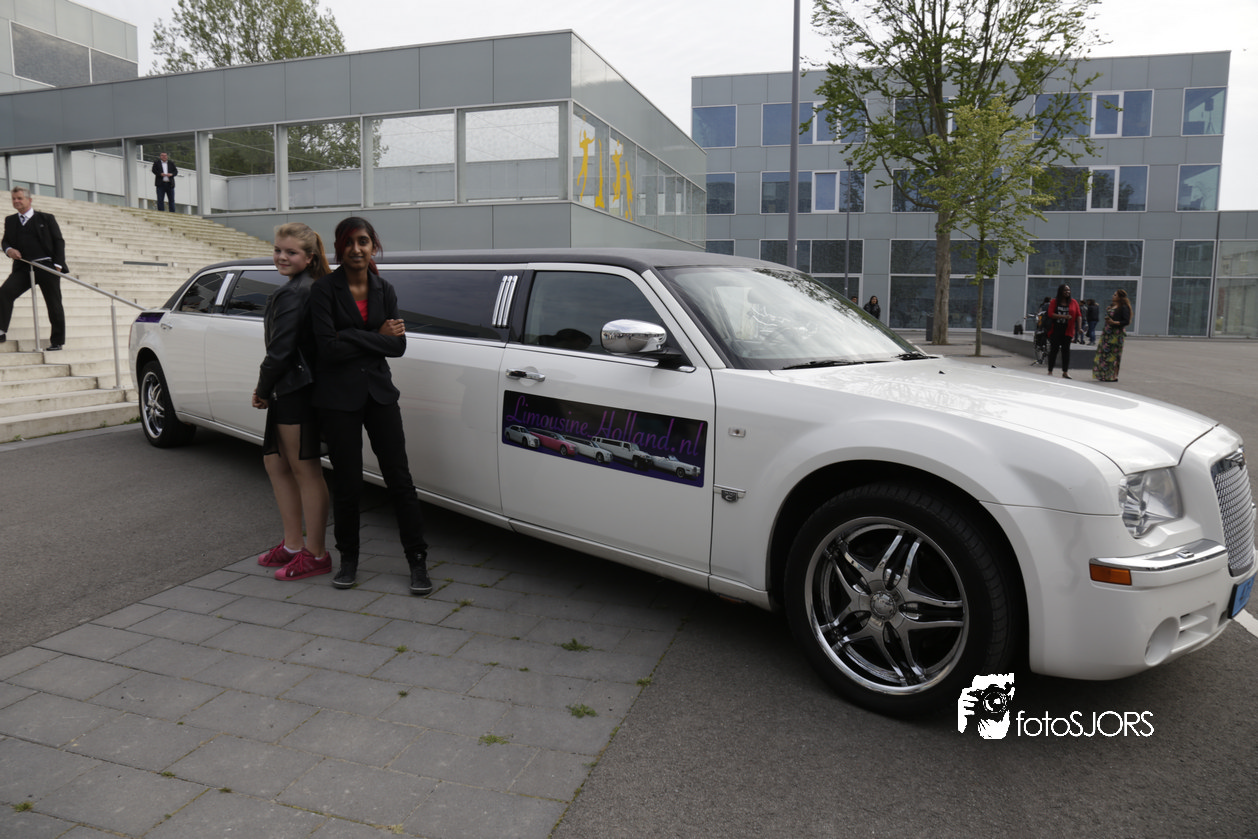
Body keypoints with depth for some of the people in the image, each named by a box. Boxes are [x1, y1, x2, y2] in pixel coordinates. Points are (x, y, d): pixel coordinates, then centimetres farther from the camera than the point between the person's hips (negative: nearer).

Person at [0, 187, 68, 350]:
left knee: (54, 304, 1)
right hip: (23, 268, 3)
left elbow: (59, 242, 3)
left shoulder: (46, 218, 6)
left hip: (47, 267, -3)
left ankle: (57, 341, 10)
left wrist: (58, 265, -8)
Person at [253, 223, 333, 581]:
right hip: (290, 392, 10)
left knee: (305, 471, -2)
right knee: (275, 463, 18)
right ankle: (293, 544, 27)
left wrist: (262, 389, -3)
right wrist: (266, 390, 12)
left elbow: (280, 351, -18)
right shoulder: (312, 288, 14)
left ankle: (314, 554, 10)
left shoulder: (291, 293, -16)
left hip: (297, 392, -10)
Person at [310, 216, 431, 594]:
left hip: (379, 392, 3)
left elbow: (398, 346, 0)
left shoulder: (384, 291, 8)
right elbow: (328, 347, -15)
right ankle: (348, 558, 25)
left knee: (399, 478, 1)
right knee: (347, 483, 5)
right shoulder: (324, 289, -6)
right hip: (338, 397, -3)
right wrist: (377, 337, -9)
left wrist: (355, 339, -11)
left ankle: (417, 560, 10)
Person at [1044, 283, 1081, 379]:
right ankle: (1050, 371, 9)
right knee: (1054, 349, 2)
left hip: (1067, 330, 2)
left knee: (1066, 350, 4)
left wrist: (1079, 328, -7)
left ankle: (1065, 372, 10)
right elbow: (1050, 314, -7)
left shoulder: (1073, 303, 7)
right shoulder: (1054, 302, 2)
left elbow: (1078, 316, 4)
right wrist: (1063, 316, -18)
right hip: (1055, 330, -1)